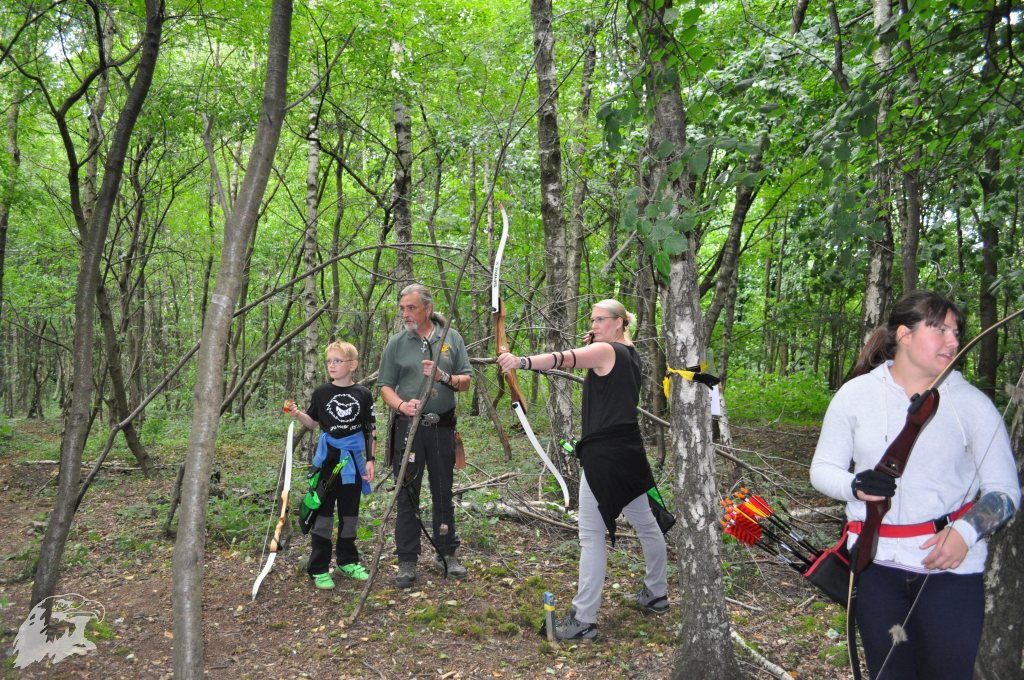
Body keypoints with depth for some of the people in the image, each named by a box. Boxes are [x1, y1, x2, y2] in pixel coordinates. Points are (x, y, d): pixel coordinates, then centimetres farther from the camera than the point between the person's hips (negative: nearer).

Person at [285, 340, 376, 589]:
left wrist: (370, 460, -2)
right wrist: (297, 414, -8)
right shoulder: (321, 393, 0)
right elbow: (313, 423, 11)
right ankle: (319, 568, 8)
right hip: (327, 458, -1)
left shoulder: (363, 394, -1)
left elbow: (371, 429, 2)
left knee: (350, 512, 12)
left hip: (353, 458, 1)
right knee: (323, 512, 0)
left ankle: (348, 561, 26)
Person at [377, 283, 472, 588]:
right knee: (407, 494, 3)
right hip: (409, 427, -1)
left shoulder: (452, 338, 4)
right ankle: (407, 561, 13)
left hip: (443, 427, 1)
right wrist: (401, 405, -17)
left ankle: (446, 554, 25)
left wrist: (445, 377, -15)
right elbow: (385, 386, 2)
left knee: (443, 492, 11)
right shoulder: (397, 343, 3)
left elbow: (466, 381, 4)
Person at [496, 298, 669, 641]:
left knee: (592, 534, -5)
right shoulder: (630, 355, 14)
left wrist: (521, 361, -44)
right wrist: (589, 349, 6)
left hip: (604, 455, -10)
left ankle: (584, 619, -1)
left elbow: (562, 358, -30)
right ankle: (657, 593, 37)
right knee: (645, 523, 20)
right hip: (629, 450, 10)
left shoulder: (605, 351, -13)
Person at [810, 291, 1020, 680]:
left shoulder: (972, 403, -1)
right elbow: (822, 468, 4)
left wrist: (965, 531, -16)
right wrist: (855, 486, -18)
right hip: (875, 563, 1)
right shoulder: (856, 394, -1)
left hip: (950, 566, -1)